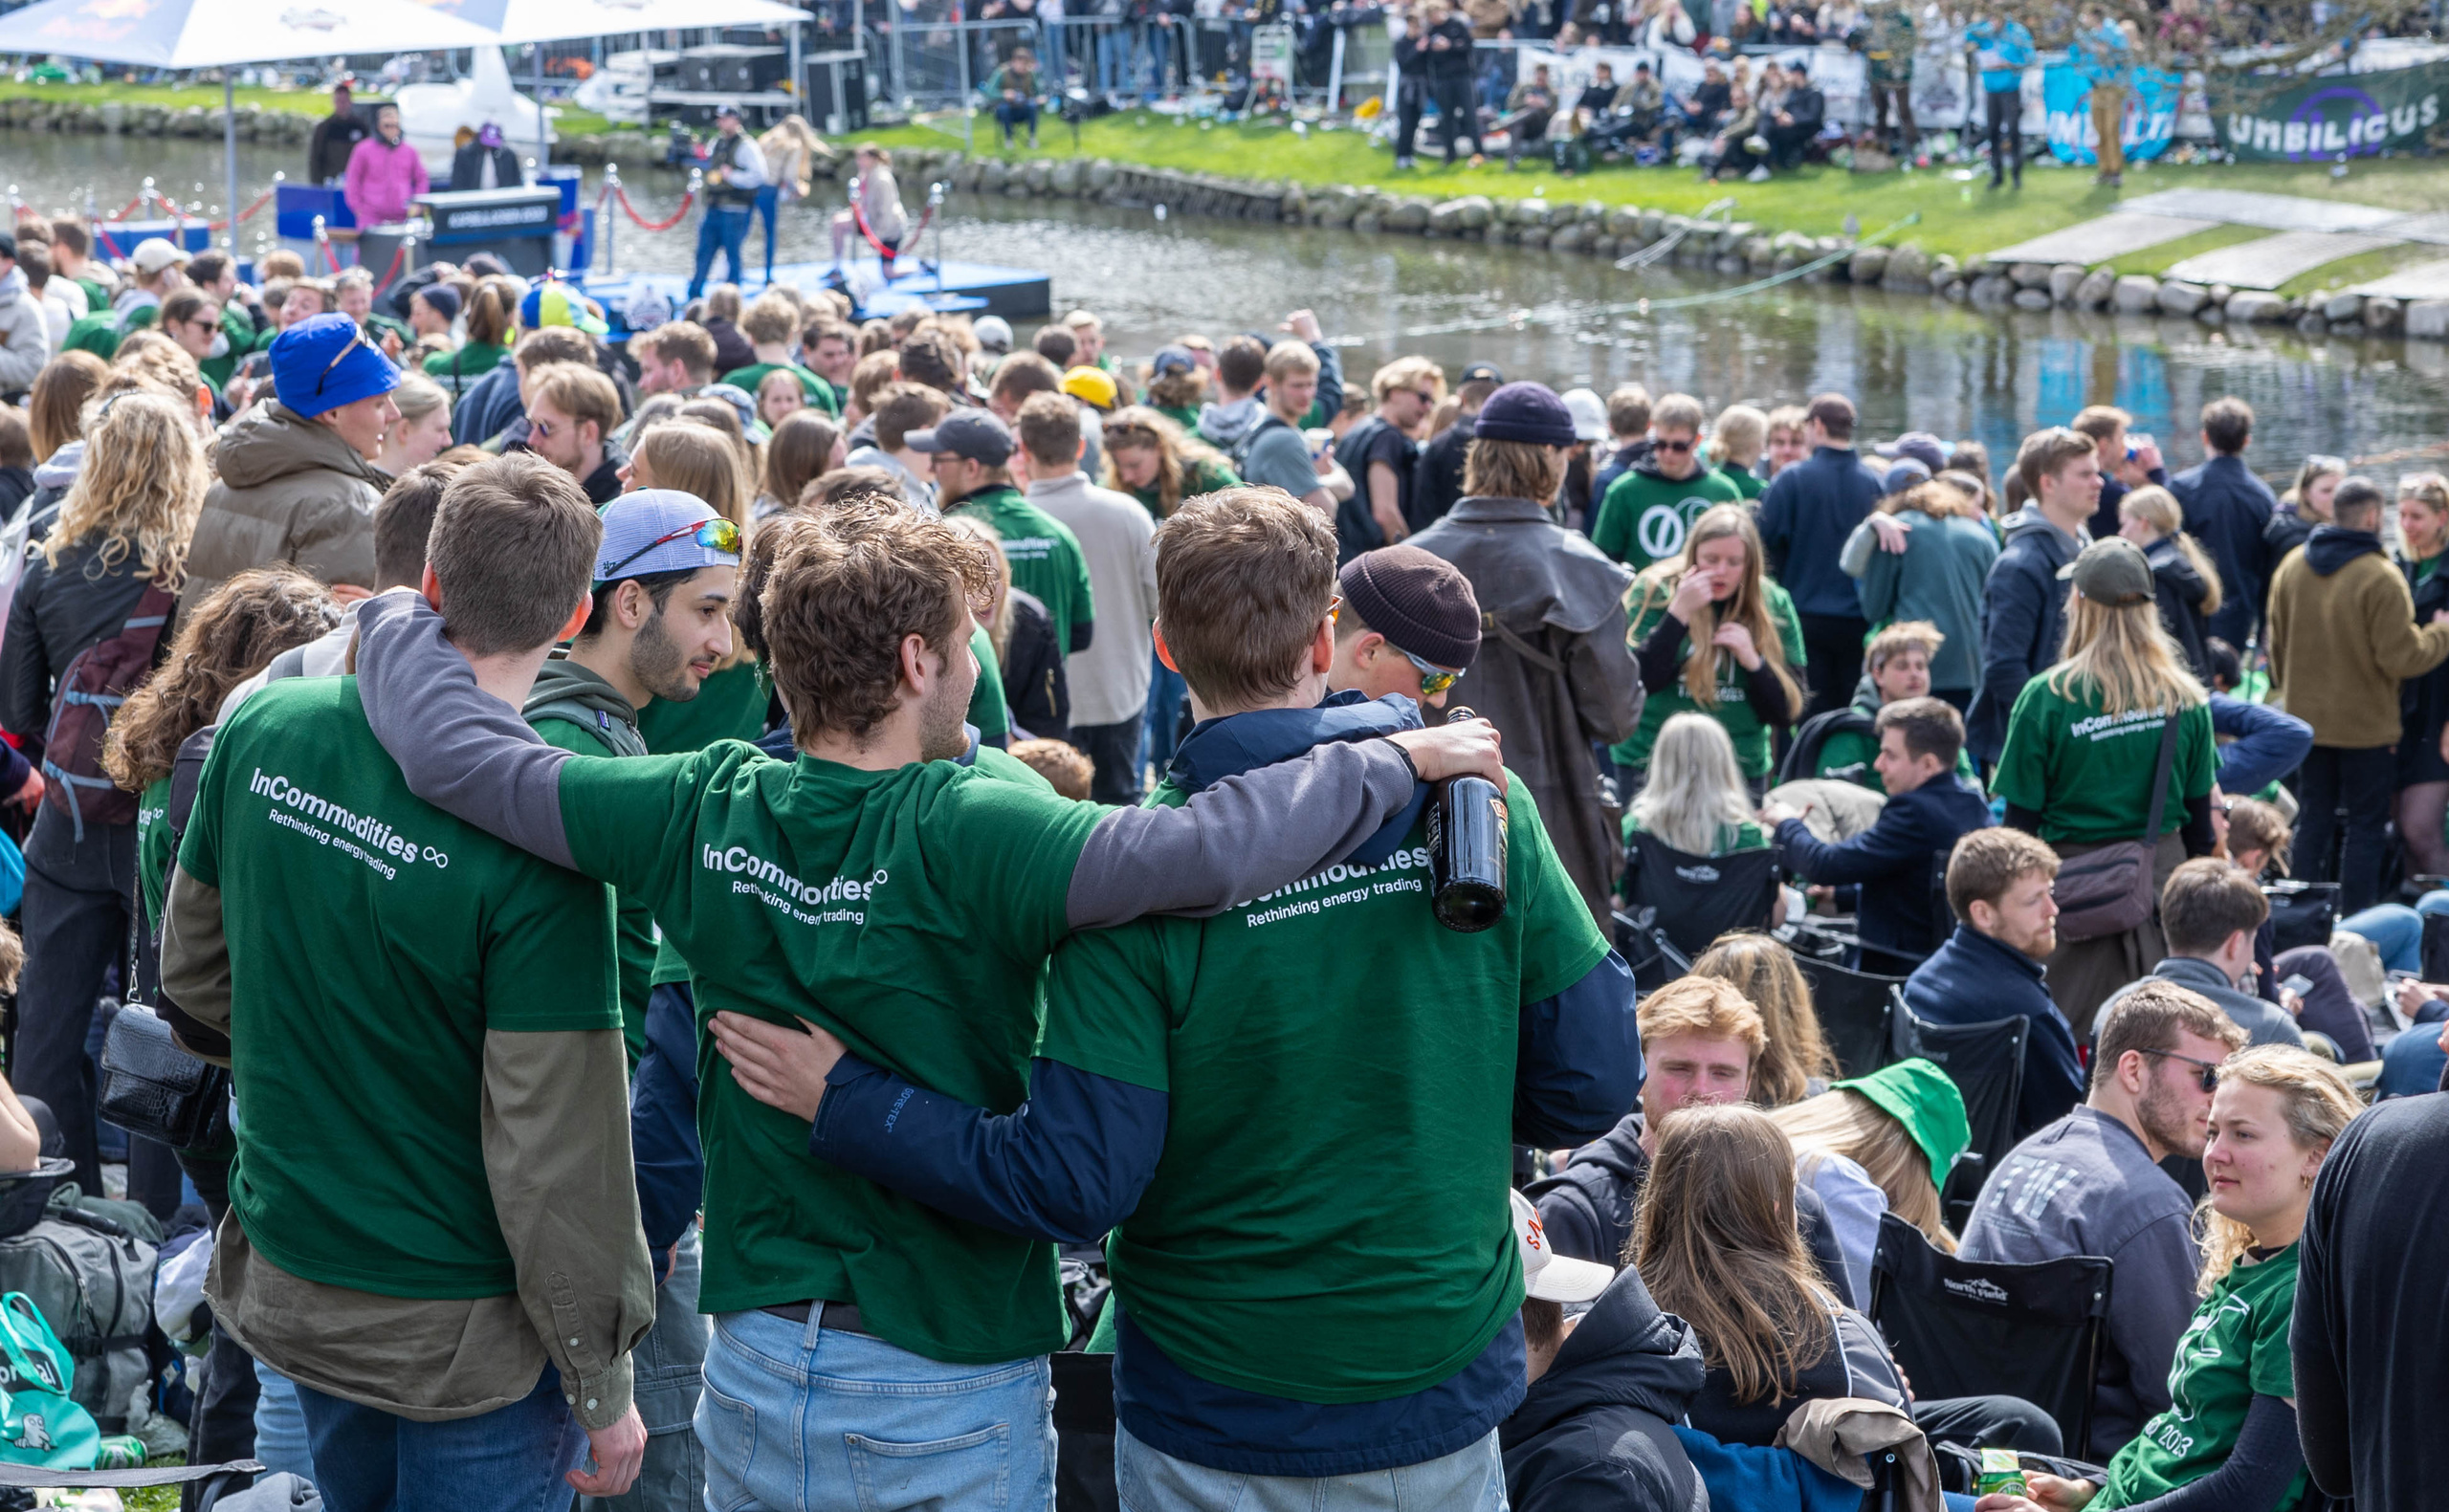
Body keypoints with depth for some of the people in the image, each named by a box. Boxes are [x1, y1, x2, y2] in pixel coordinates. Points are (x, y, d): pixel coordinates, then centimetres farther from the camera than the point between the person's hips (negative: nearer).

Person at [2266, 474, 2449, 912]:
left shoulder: (2291, 567, 0)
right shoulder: (2380, 578, -21)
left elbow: (2277, 644, 10)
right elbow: (2401, 657, -19)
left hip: (2307, 720, 6)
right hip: (2366, 726, -6)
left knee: (2313, 819, 16)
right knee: (2367, 826, 4)